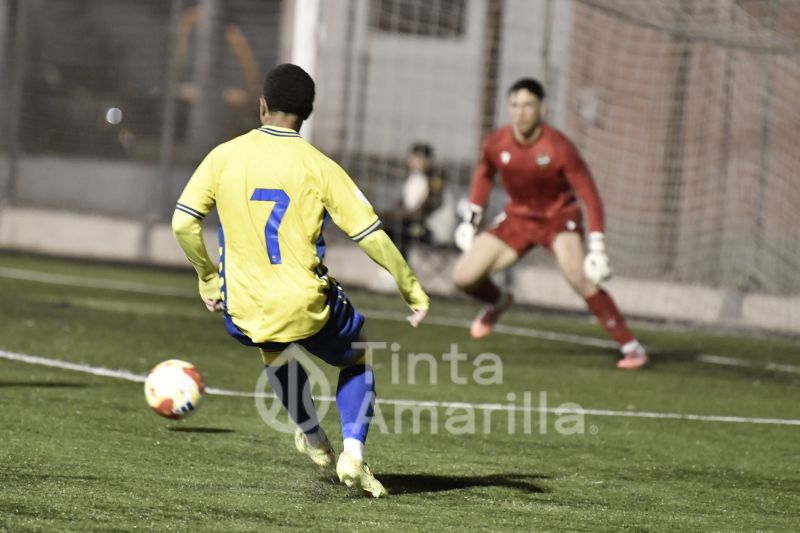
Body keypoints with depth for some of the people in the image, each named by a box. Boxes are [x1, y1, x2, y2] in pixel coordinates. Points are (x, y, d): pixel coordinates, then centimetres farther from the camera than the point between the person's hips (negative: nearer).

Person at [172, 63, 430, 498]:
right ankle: (353, 454, 6)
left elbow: (183, 223, -3)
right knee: (356, 361, 25)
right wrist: (412, 290, 4)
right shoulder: (319, 167, -7)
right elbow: (372, 237, -7)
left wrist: (208, 278, 12)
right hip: (307, 305, -2)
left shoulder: (224, 157, -2)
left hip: (245, 309, 2)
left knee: (274, 350, 38)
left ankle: (312, 438, 44)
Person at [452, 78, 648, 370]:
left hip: (559, 217, -4)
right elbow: (484, 175, 11)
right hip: (517, 217, 4)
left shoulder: (559, 148, -26)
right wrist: (471, 220, 13)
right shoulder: (496, 143, -13)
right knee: (464, 277, -5)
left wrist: (597, 248, -25)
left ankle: (630, 346, -21)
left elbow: (590, 196, -20)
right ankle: (498, 302, 33)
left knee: (580, 279, -30)